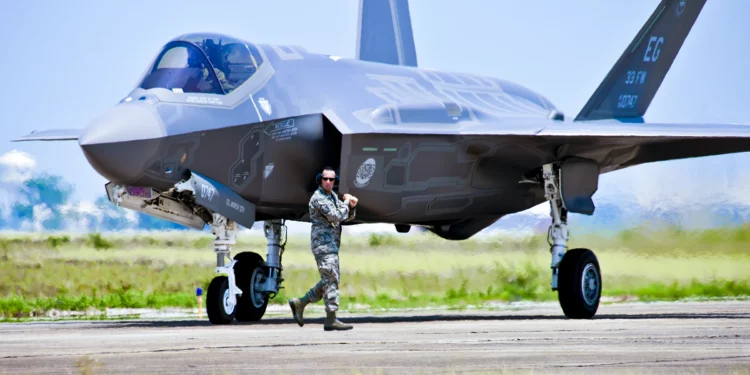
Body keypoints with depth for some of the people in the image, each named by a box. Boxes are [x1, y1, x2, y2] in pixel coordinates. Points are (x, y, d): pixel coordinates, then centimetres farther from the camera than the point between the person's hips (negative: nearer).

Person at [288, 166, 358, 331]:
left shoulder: (332, 196, 18)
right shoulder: (319, 198, -13)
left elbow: (347, 217, 17)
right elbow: (336, 217, -21)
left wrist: (352, 206, -3)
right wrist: (346, 203, -7)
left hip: (332, 244, 10)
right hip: (323, 243, -10)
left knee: (330, 280, 12)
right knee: (331, 279, -11)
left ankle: (299, 303, 17)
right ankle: (331, 320, -11)